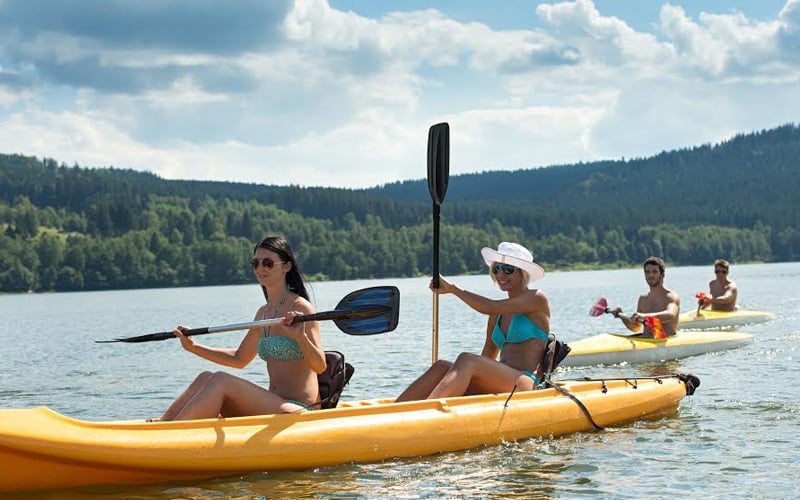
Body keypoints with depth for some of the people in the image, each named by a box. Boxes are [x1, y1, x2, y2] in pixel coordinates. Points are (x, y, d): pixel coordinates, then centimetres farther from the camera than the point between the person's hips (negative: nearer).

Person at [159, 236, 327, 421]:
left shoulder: (300, 308, -9)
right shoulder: (263, 312, 15)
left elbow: (320, 367, -17)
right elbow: (239, 359, 27)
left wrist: (301, 337, -34)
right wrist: (194, 347, 20)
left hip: (300, 411, -8)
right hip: (272, 408, 8)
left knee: (221, 381, -22)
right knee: (206, 378, -7)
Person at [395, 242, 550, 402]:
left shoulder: (537, 299, 2)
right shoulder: (498, 315, 23)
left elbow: (489, 307, -9)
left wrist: (452, 288, 0)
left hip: (525, 385, -7)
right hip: (497, 386, 7)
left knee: (466, 360, -30)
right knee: (441, 367, -18)